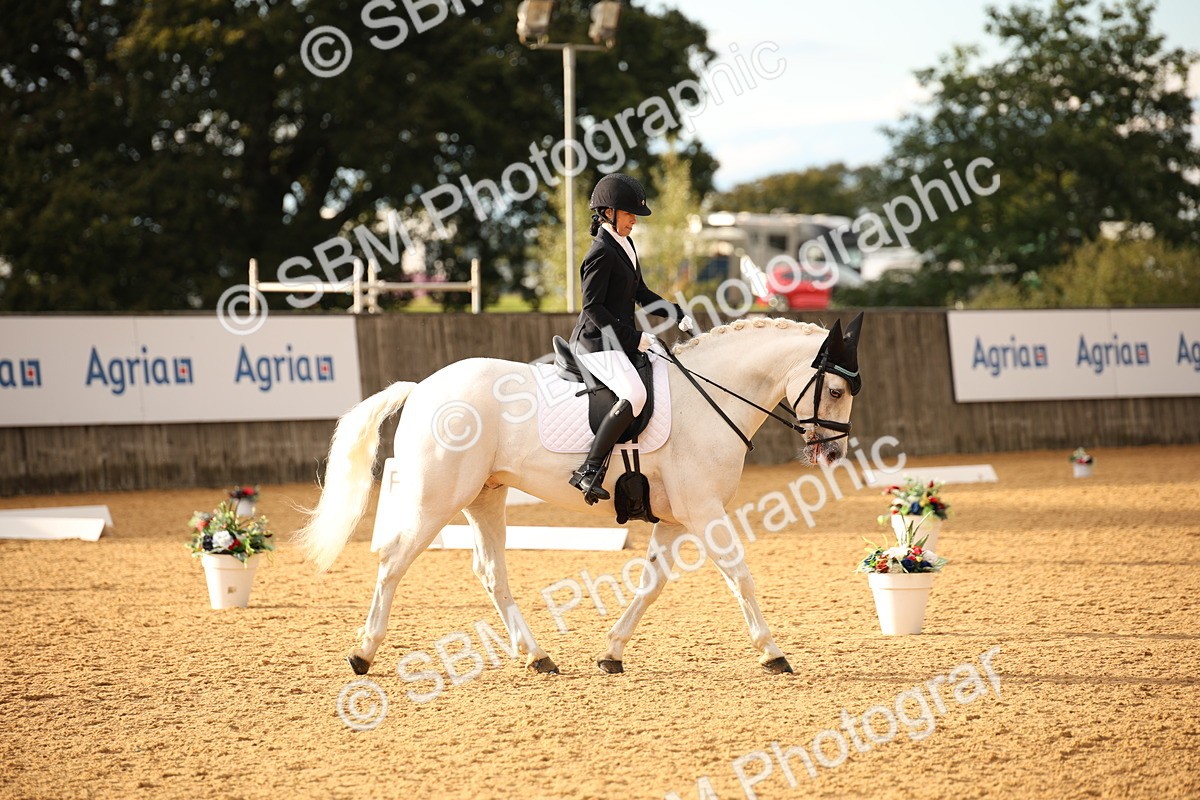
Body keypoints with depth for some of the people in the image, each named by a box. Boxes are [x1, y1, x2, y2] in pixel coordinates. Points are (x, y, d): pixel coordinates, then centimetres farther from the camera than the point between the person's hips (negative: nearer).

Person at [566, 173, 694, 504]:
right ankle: (589, 470, -32)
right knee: (634, 395, -31)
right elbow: (592, 308, -20)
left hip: (620, 340, 11)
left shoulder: (626, 245, 15)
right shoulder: (601, 253, -15)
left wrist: (677, 314, 10)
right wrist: (633, 338, -21)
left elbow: (641, 294, 23)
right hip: (597, 343, -10)